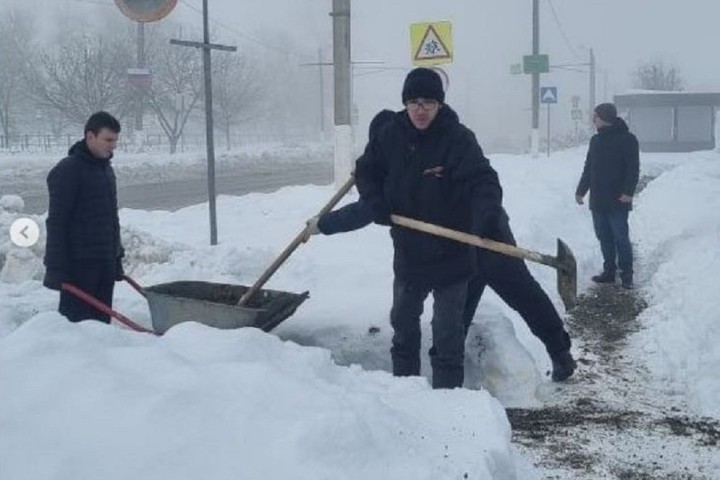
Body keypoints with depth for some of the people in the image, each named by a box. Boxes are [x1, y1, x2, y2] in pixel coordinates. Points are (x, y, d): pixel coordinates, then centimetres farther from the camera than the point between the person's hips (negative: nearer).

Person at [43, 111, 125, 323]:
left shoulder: (105, 168, 15)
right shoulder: (67, 170, -11)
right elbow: (56, 222, -14)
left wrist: (117, 257, 22)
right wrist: (56, 268, -19)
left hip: (105, 262, 8)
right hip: (79, 264, -8)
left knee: (101, 320, 9)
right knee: (75, 322, -6)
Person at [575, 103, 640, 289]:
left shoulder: (626, 139, -7)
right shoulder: (596, 140, 14)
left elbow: (633, 168, -11)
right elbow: (588, 168, 21)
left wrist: (628, 191, -21)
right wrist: (581, 190, 17)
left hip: (617, 200, -6)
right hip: (597, 200, 7)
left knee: (621, 237, -3)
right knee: (604, 237, 10)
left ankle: (626, 274, 3)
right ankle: (609, 271, 17)